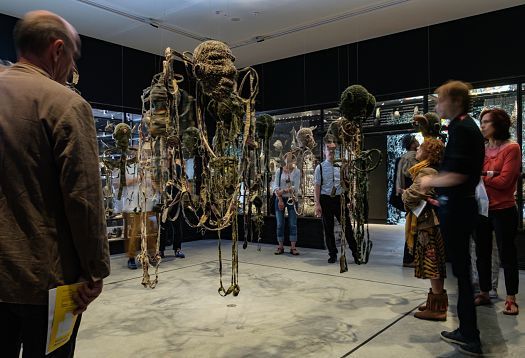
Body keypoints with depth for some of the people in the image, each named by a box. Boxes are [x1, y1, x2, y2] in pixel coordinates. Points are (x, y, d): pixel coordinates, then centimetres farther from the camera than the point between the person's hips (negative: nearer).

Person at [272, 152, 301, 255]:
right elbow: (275, 186, -2)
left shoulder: (297, 171, 1)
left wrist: (283, 191, -23)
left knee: (293, 224, -1)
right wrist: (280, 199, -12)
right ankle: (280, 246, 10)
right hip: (280, 199, 1)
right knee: (280, 224, 2)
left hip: (291, 199, -1)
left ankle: (293, 247, 4)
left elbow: (296, 187, -10)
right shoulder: (279, 171, 4)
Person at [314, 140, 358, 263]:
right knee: (328, 228, 8)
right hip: (326, 199, 0)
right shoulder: (320, 167, 0)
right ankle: (332, 254, 22)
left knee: (347, 226, 2)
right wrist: (317, 204, -8)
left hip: (339, 198, 1)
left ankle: (355, 252, 17)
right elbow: (317, 186, -2)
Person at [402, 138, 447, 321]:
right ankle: (437, 302, 27)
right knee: (436, 267, 16)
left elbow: (410, 196, -23)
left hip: (428, 224, -10)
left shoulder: (425, 172, -16)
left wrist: (405, 193, -1)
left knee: (433, 267, -3)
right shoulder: (435, 171, 14)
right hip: (432, 222, 10)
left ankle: (437, 308, 5)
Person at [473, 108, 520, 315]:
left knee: (507, 255, 3)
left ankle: (511, 299, 15)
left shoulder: (512, 148, -6)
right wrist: (489, 178, -13)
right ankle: (484, 293, 26)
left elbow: (503, 181, -14)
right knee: (482, 253, 13)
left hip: (503, 211, -5)